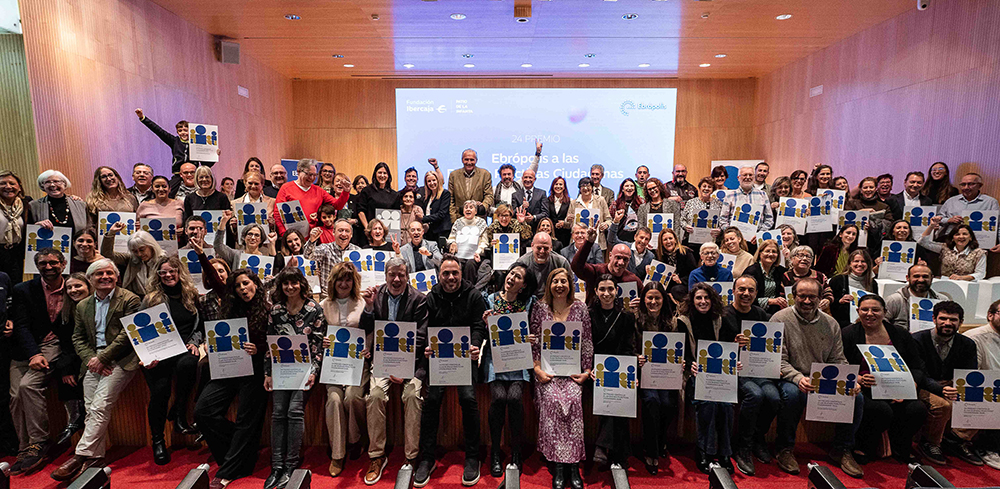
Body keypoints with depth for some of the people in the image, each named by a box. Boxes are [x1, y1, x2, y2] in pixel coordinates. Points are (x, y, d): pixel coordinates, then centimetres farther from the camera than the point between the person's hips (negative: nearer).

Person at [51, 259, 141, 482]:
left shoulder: (130, 300, -2)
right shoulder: (83, 306, 18)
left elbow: (128, 333, -8)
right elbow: (78, 338, 16)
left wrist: (102, 358, -11)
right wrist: (90, 359, -2)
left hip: (119, 360, -5)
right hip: (94, 361, 6)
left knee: (100, 407, -15)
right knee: (91, 410, 0)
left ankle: (81, 456, -10)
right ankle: (95, 458, 6)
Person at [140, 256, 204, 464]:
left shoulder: (192, 295, 15)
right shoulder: (150, 299, 9)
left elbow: (201, 325, 19)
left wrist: (194, 342, 0)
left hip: (184, 350, 1)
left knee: (187, 363, -36)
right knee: (159, 391, -24)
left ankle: (179, 414, -19)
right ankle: (158, 441, -6)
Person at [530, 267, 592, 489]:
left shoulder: (580, 308, 6)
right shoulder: (540, 308, 4)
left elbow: (587, 342, 7)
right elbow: (534, 341, 4)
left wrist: (586, 371, 1)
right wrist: (537, 369, -4)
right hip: (547, 369, 0)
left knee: (573, 400, -25)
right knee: (552, 400, -25)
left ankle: (573, 466, -13)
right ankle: (558, 468, -14)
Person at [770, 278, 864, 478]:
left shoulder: (831, 324, 8)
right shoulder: (780, 319, -7)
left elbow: (838, 360, 10)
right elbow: (779, 360, -11)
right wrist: (798, 378, -28)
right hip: (791, 379, -5)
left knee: (856, 396, -19)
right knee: (792, 393, -36)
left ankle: (842, 450, 5)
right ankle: (785, 449, -12)